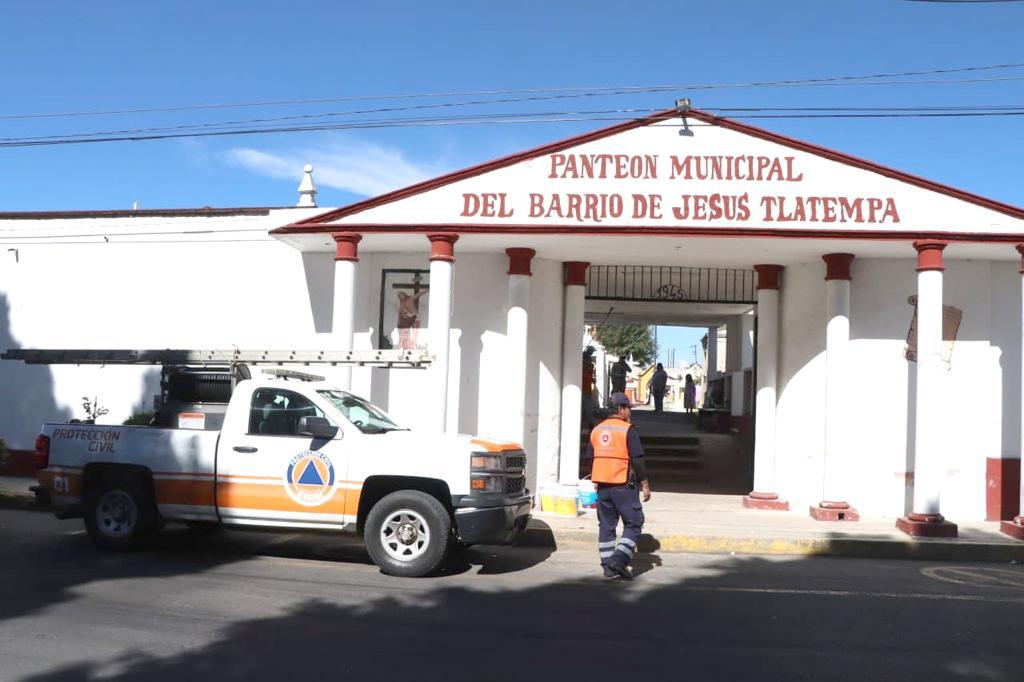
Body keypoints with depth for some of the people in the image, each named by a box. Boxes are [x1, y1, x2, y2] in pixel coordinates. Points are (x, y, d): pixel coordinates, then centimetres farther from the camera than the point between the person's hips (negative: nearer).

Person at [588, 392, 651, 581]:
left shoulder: (597, 430, 11)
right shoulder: (627, 429, -10)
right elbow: (637, 460, -12)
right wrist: (645, 484, -5)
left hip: (602, 485, 6)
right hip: (623, 485, -6)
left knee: (606, 525, 11)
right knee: (633, 523, 4)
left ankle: (608, 565, 11)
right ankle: (620, 559, -8)